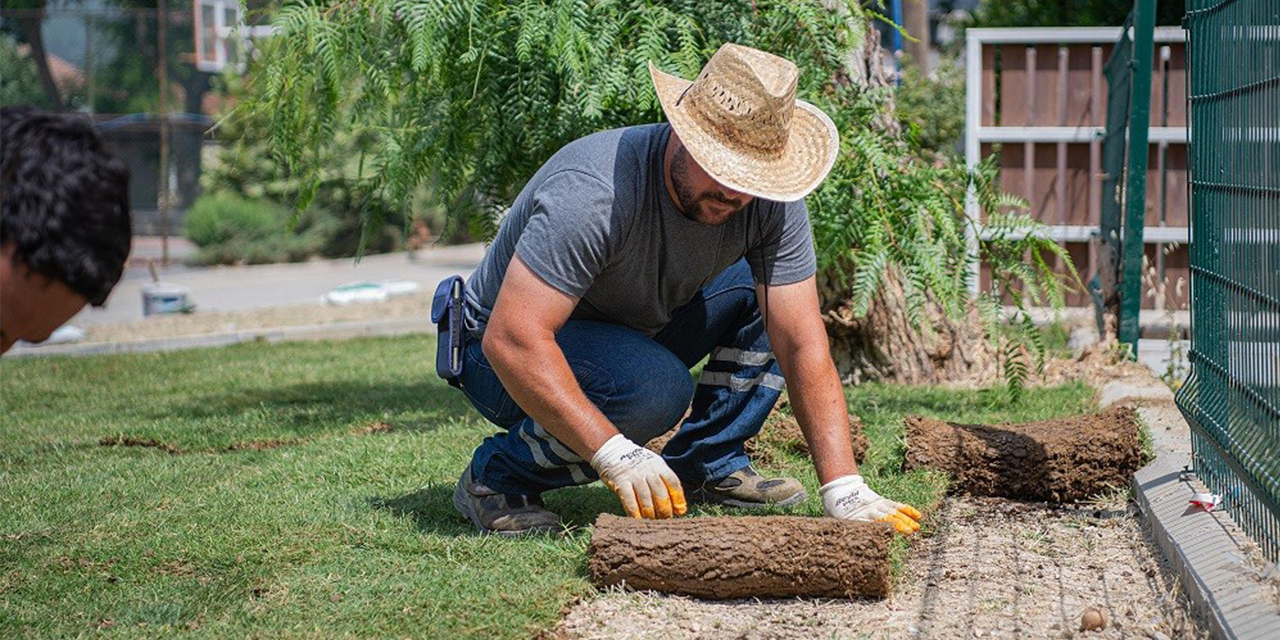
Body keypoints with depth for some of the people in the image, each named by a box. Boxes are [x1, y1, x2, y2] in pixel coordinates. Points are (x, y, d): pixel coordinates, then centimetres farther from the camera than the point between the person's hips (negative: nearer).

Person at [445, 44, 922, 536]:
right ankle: (497, 474, -12)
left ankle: (707, 464, 2)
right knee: (658, 387, -34)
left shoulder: (771, 203, -17)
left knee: (771, 297, -8)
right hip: (503, 356, -6)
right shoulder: (596, 191, -35)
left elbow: (802, 347, -17)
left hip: (634, 336, 6)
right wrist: (616, 455, -44)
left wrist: (845, 492, -27)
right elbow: (511, 339, -38)